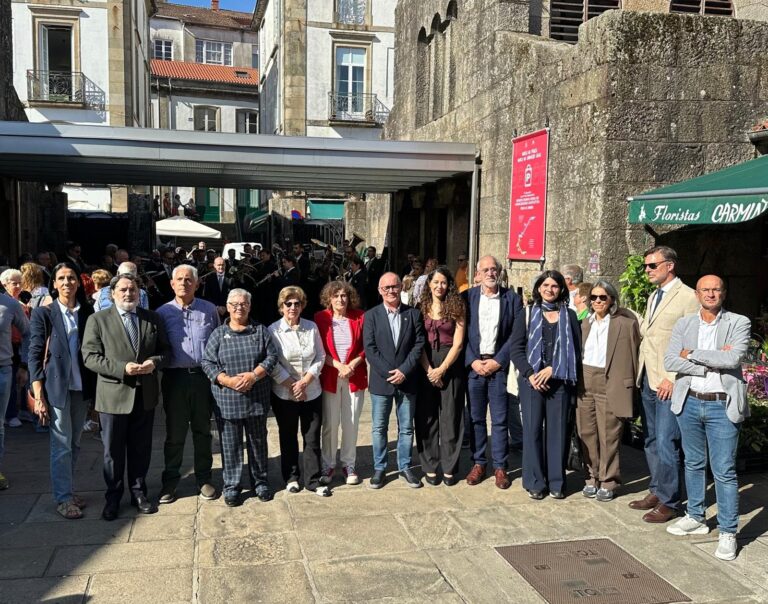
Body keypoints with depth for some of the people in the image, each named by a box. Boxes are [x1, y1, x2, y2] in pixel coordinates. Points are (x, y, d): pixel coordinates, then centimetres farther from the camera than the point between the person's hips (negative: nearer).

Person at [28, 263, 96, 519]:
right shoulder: (43, 314, -3)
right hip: (56, 389, -3)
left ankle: (67, 490, 26)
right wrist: (38, 396, -9)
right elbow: (35, 355, -4)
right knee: (61, 446, 2)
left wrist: (96, 390, 3)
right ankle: (63, 498, 13)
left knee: (74, 445, 12)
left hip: (82, 389, 3)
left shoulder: (88, 313, 5)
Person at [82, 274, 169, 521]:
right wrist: (122, 368, -19)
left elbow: (164, 350, 10)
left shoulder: (152, 318, 6)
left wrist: (154, 362, -12)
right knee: (113, 450, 9)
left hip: (145, 395, 3)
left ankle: (138, 492, 29)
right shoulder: (98, 319, -3)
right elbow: (90, 357, -8)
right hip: (113, 394, -2)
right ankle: (113, 497, 25)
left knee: (141, 448, 13)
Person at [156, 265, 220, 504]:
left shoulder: (209, 310, 4)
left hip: (203, 376, 1)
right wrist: (159, 366, -10)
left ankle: (203, 479, 23)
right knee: (174, 432, 6)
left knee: (202, 430, 11)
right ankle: (170, 481, 19)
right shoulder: (163, 312, 2)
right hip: (175, 377, -1)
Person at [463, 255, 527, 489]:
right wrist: (472, 361, -8)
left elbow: (517, 335, -1)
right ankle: (478, 463, 18)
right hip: (473, 364, 1)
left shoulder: (512, 299, 2)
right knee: (476, 417, 7)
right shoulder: (467, 297, 4)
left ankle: (500, 466, 13)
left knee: (500, 419, 3)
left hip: (499, 365, -1)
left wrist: (498, 361, -8)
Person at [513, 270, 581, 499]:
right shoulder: (529, 313, 6)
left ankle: (556, 483, 14)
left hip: (559, 382, 0)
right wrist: (530, 374, -9)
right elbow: (517, 346, 2)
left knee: (557, 431, 3)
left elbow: (576, 350, 3)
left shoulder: (569, 316, 7)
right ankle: (534, 482, 11)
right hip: (532, 381, 0)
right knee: (532, 430, 1)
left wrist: (552, 369, -8)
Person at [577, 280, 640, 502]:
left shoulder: (625, 323, -3)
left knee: (609, 435, 0)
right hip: (584, 382, 5)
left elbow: (633, 356, -1)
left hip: (610, 384, -4)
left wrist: (630, 387, -4)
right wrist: (575, 381, 10)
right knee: (586, 432, 8)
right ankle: (592, 477, 21)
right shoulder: (584, 323, 12)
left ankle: (607, 481, 13)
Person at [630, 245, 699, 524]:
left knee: (665, 443, -5)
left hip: (669, 383, -8)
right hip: (647, 380, 8)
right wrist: (640, 373, 10)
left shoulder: (688, 297, -9)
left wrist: (672, 378, -17)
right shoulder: (653, 297, 18)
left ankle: (668, 502, 6)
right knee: (651, 441, 15)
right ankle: (656, 491, 27)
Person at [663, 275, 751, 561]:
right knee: (693, 464, 16)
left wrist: (692, 354, -12)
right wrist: (711, 364, -15)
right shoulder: (684, 324, 5)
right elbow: (670, 361, -7)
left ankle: (728, 533, 10)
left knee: (724, 471, -1)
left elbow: (733, 358, -19)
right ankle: (696, 518, 31)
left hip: (722, 406, -3)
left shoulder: (739, 323, -2)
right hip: (689, 402, 4)